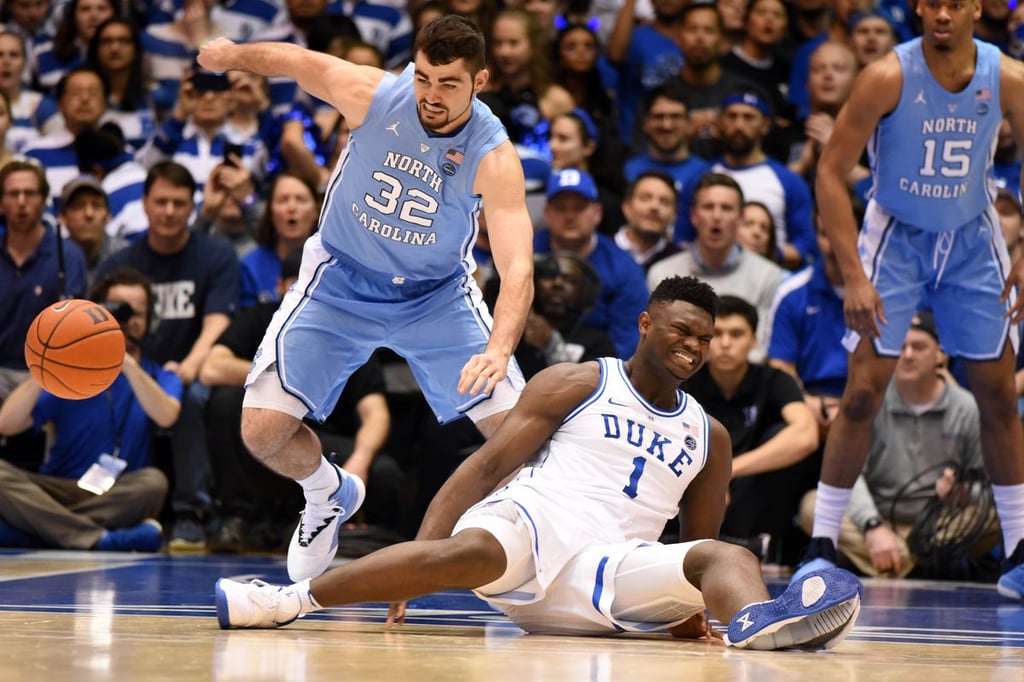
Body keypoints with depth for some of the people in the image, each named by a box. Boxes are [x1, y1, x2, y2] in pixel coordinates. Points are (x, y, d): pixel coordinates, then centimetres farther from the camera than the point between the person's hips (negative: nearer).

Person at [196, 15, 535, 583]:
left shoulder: (494, 158, -28)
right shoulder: (372, 95, -24)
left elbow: (517, 269, -39)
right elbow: (293, 59, -5)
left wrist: (498, 350, -54)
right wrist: (232, 55, 5)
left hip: (437, 293, -1)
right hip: (341, 281, 1)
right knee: (262, 433, -8)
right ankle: (329, 497, 26)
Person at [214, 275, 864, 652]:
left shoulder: (710, 438, 22)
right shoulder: (575, 385, 11)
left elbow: (700, 549, 24)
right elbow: (487, 464, 3)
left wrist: (682, 611, 0)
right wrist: (420, 550, -10)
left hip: (611, 573, 3)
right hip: (531, 522, -3)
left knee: (729, 558, -24)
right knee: (473, 551, -39)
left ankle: (759, 621, -62)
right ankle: (293, 598, -35)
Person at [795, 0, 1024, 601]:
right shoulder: (888, 77, -21)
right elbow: (831, 173, -17)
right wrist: (854, 275, -23)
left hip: (972, 238, 3)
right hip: (896, 236, -3)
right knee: (862, 394, -10)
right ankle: (822, 547, -2)